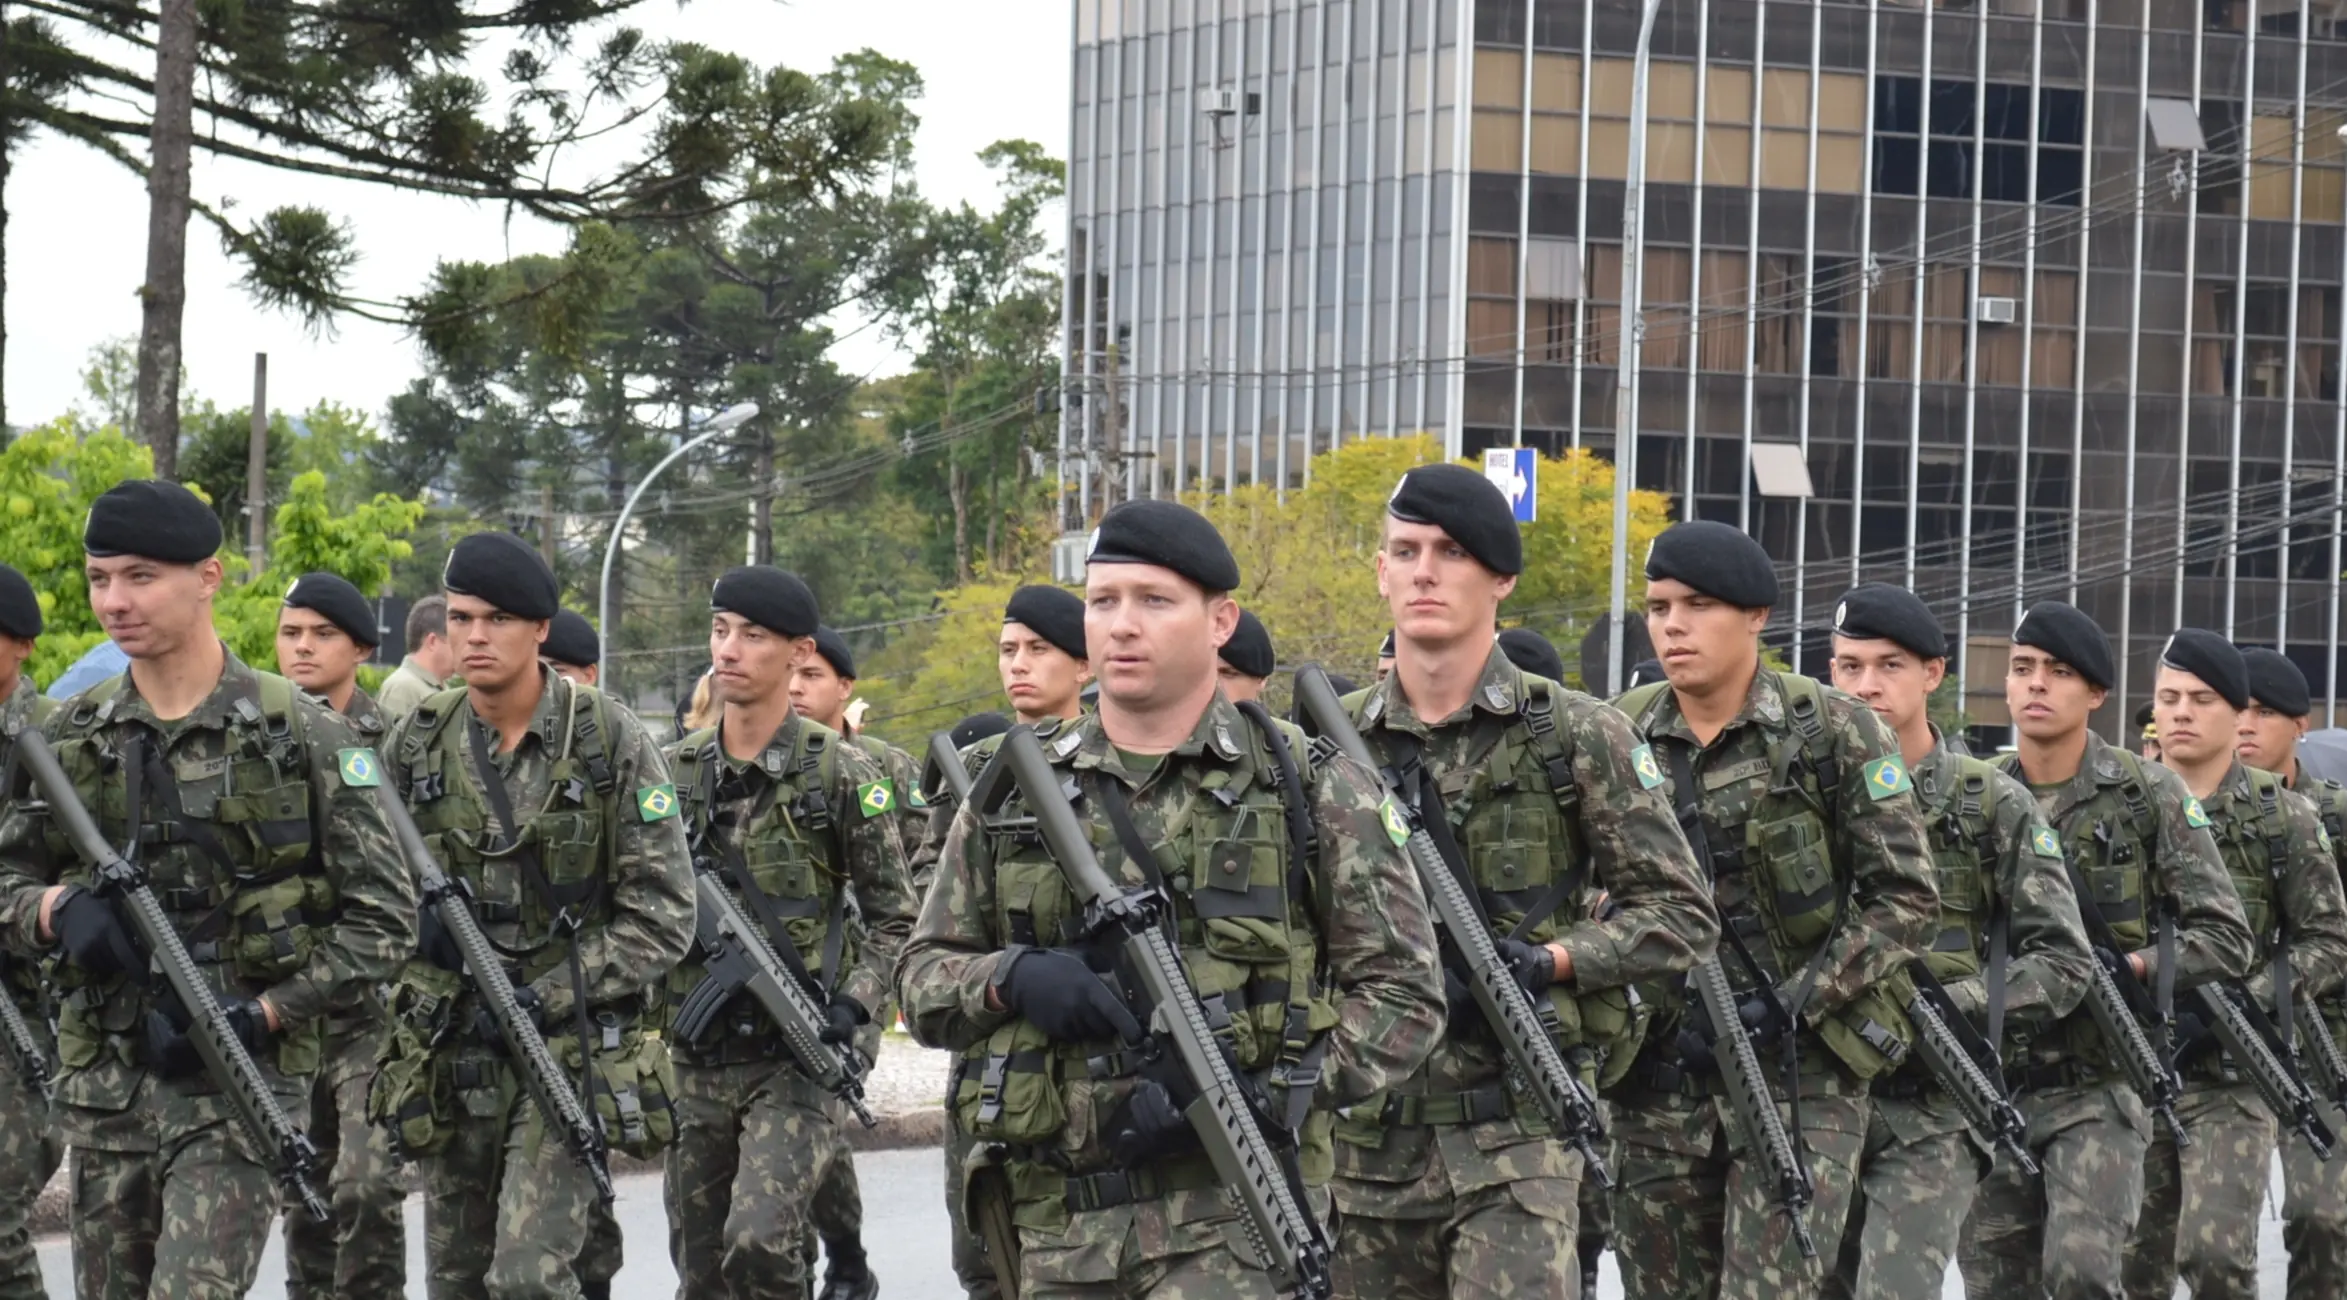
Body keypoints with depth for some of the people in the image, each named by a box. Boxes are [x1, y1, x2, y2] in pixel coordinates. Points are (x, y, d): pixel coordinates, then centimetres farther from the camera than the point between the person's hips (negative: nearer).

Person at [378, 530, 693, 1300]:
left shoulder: (611, 743, -7)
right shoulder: (416, 745, 3)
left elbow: (662, 915, -8)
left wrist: (543, 999, -15)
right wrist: (416, 913, -10)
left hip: (574, 1048, -4)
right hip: (451, 1052, 4)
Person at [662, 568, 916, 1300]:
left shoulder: (841, 774, -4)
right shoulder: (676, 772, 8)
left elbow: (895, 920, 0)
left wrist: (855, 1003, -14)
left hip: (798, 1055, -5)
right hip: (696, 1059, 5)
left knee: (759, 1240, -23)